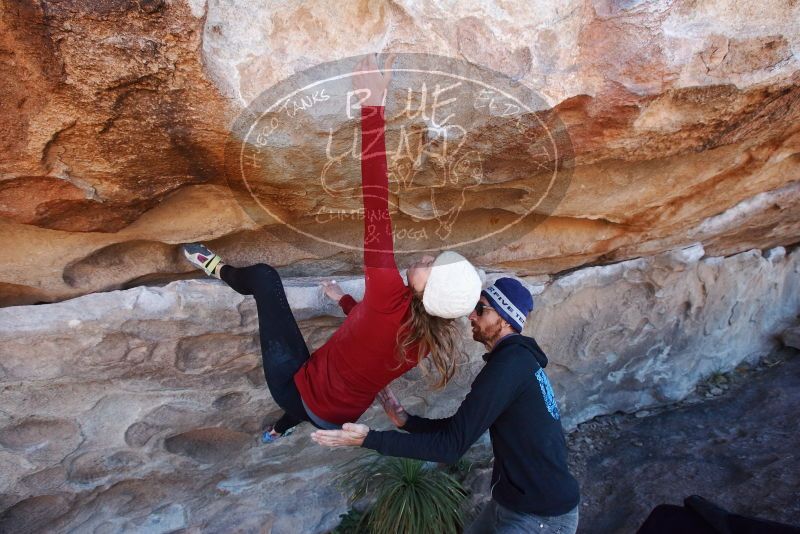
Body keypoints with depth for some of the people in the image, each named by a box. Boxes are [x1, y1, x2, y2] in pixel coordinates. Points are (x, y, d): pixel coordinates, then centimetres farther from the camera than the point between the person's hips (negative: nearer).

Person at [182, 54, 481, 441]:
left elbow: (376, 210, -43)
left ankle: (219, 269, 33)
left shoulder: (392, 300, -36)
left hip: (297, 387, -6)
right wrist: (344, 300, 25)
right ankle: (282, 427, 58)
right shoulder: (430, 337, -13)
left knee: (264, 276, -1)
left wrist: (372, 108, -44)